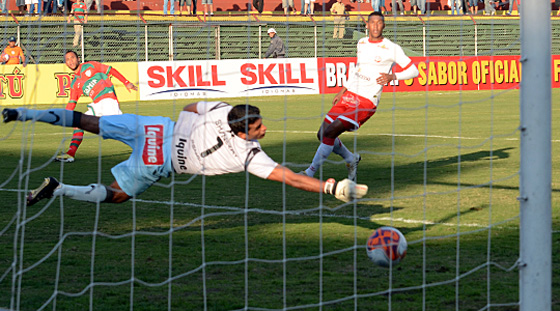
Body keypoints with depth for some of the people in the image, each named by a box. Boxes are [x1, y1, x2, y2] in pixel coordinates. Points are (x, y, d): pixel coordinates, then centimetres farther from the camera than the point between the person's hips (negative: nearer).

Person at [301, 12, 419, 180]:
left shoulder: (392, 49, -7)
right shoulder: (361, 43, 11)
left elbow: (413, 71, -3)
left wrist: (392, 76, -19)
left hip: (367, 102, -7)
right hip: (348, 96, 7)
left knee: (329, 133, -18)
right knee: (322, 134, 4)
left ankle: (310, 172, -8)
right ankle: (351, 159, 27)